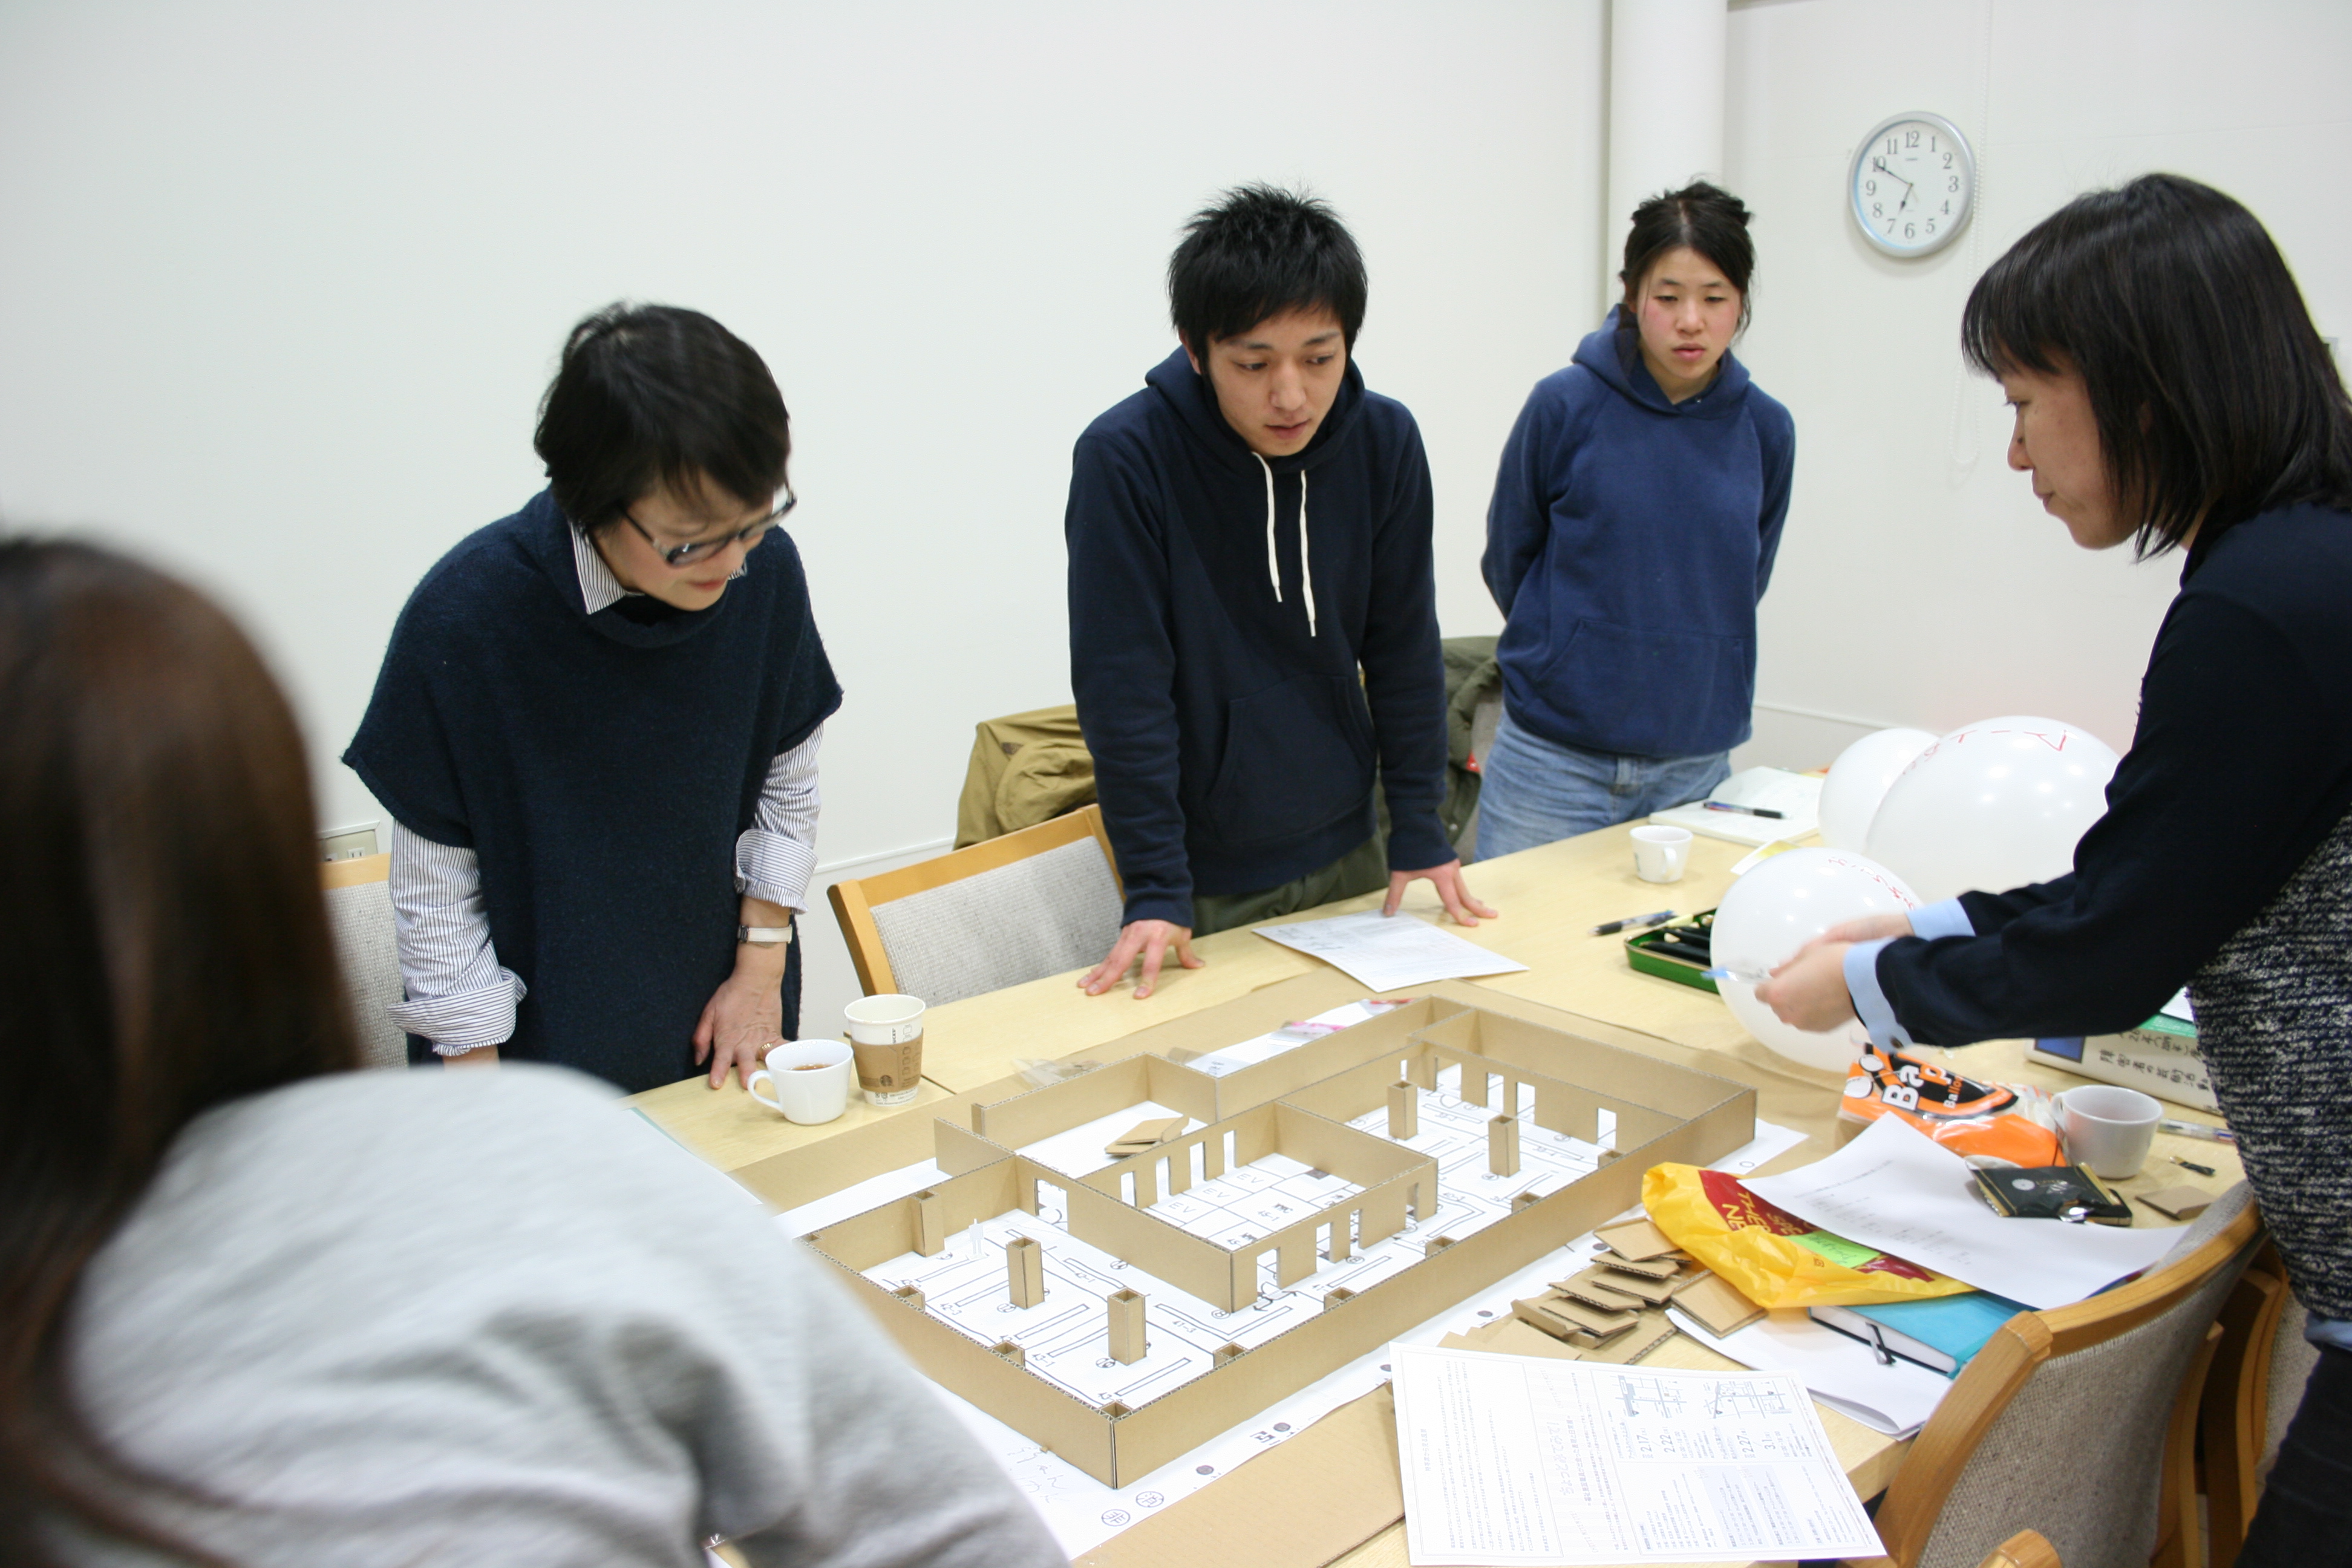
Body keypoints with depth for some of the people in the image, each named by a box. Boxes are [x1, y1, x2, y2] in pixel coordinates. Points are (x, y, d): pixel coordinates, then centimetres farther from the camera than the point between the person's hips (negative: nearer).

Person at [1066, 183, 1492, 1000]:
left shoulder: (1386, 442, -7)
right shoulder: (1124, 458, -19)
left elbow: (1404, 648, 2)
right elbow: (1124, 686, -18)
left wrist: (1419, 831, 1)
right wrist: (1155, 888, -19)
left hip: (1346, 854, 4)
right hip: (1205, 878, -4)